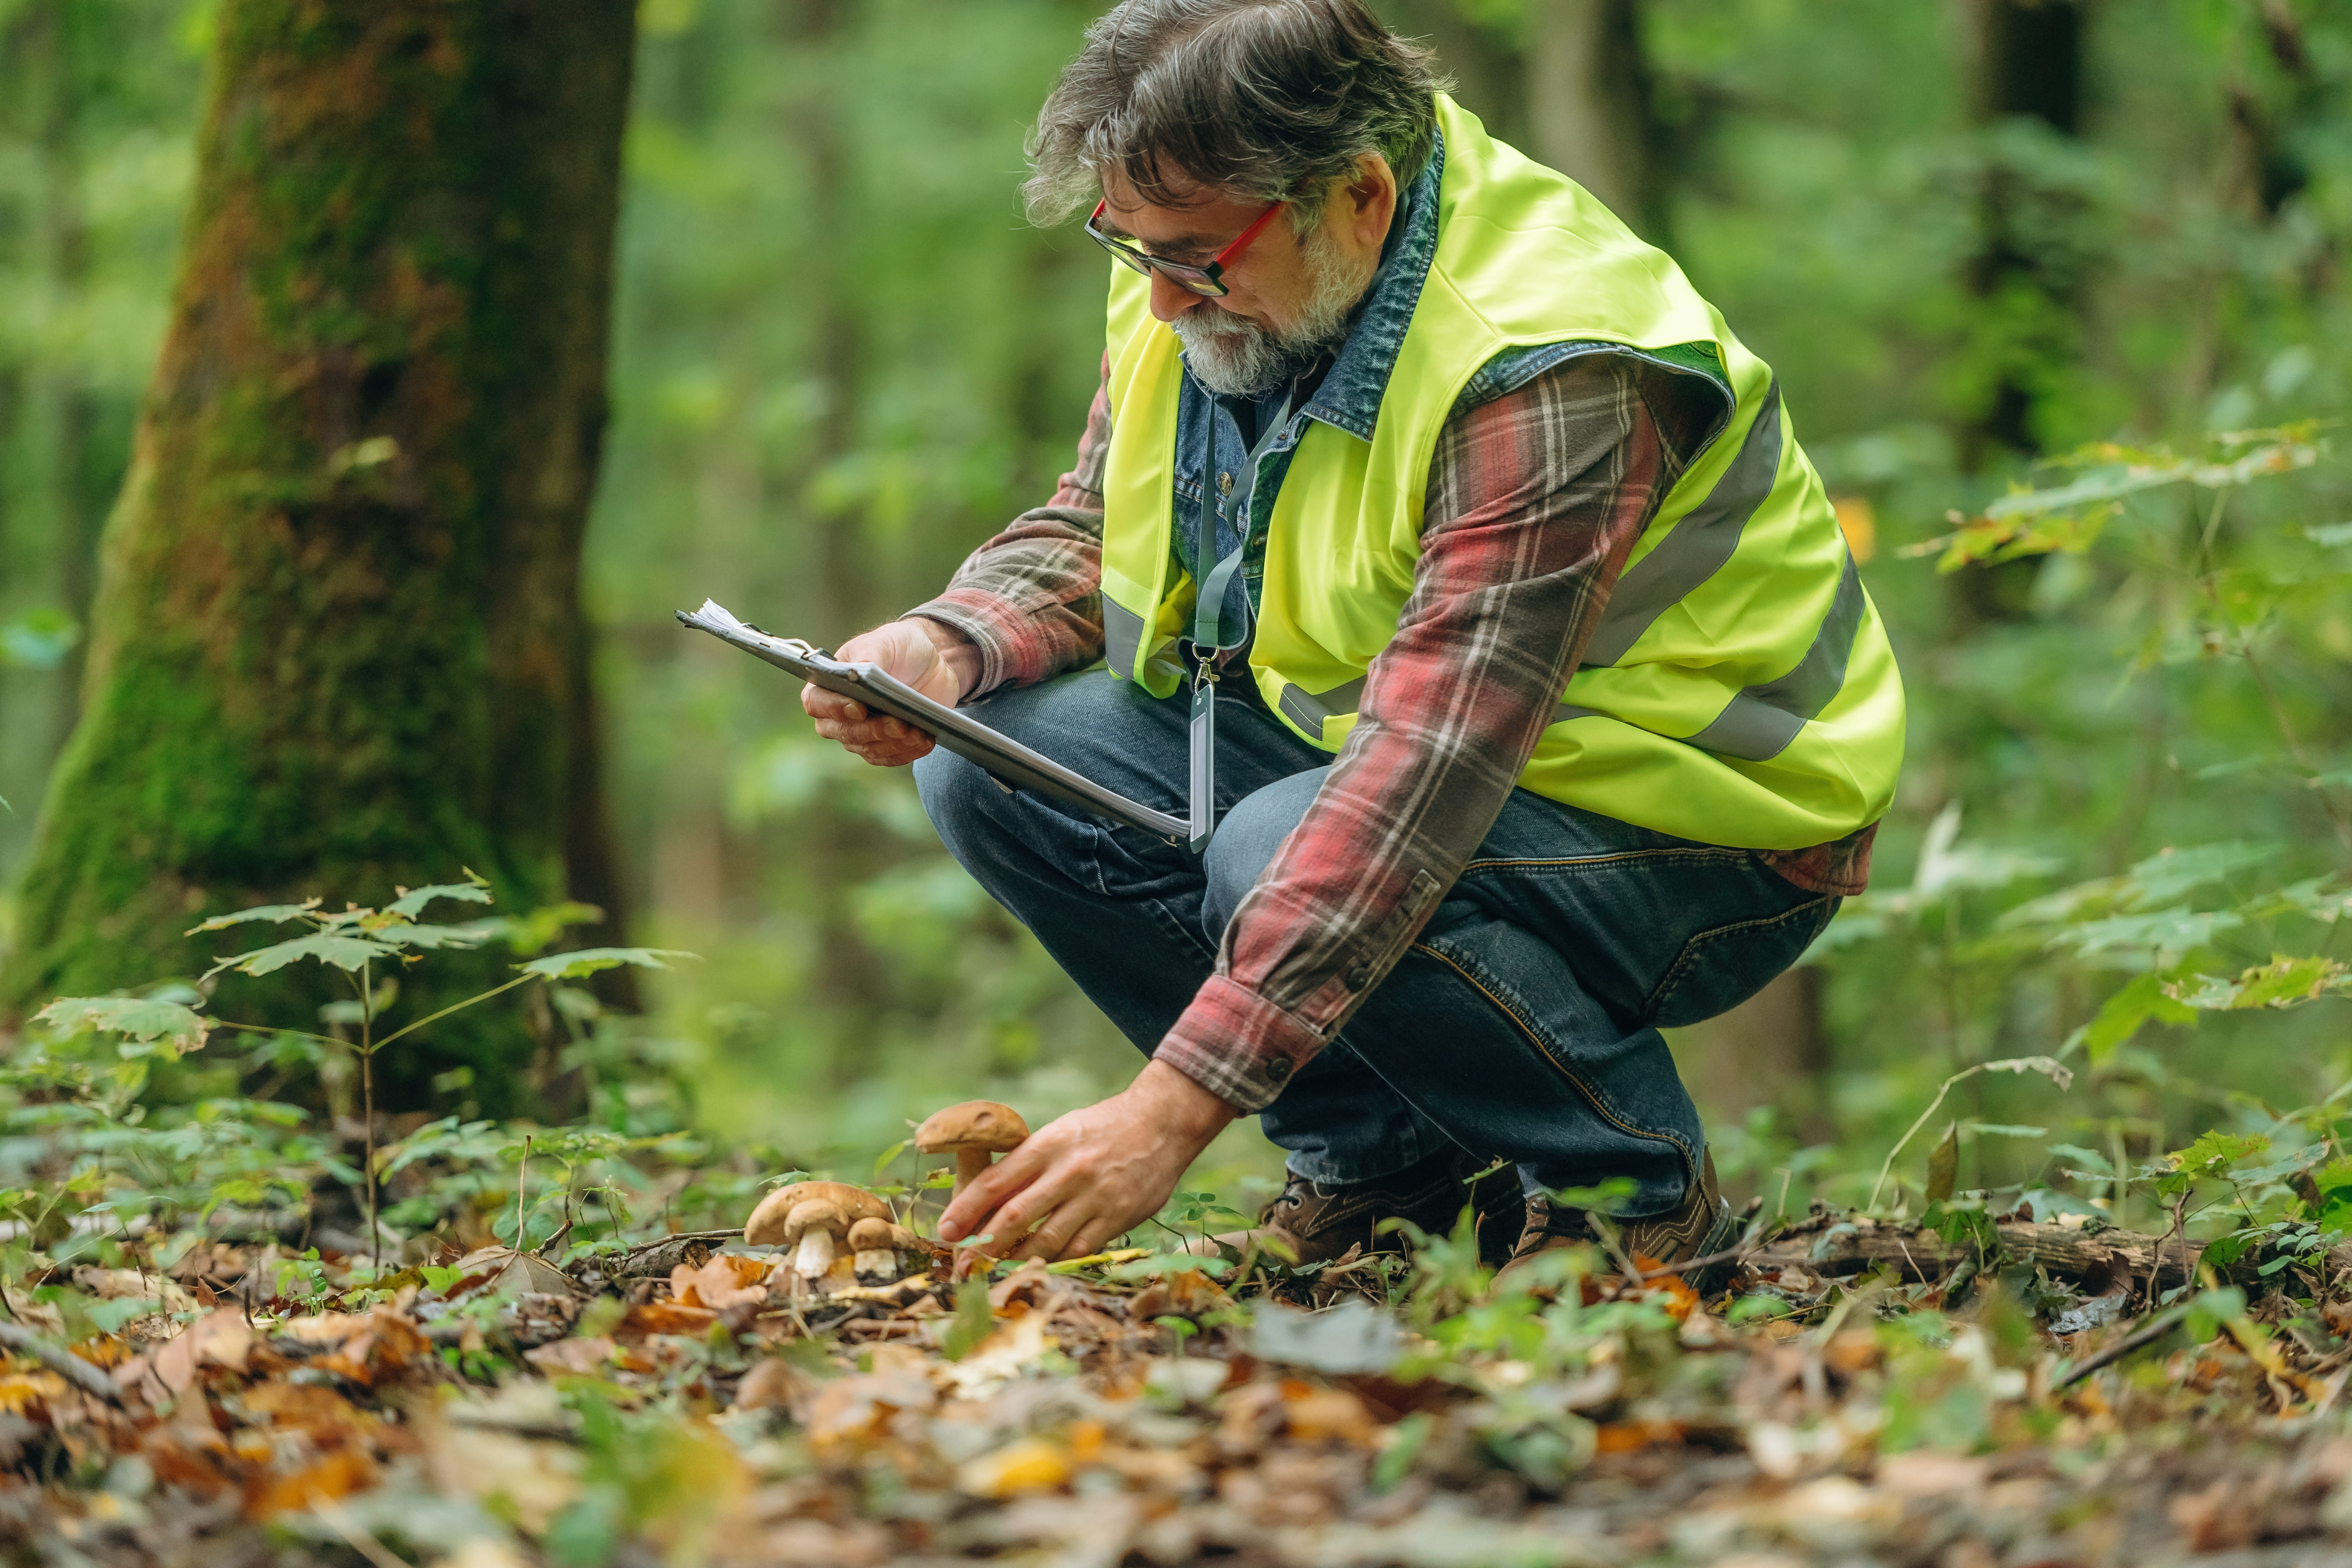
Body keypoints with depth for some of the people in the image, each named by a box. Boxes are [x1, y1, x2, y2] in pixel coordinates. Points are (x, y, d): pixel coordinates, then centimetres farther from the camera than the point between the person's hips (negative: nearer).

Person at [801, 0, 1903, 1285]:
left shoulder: (1547, 378, -32)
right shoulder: (1198, 275, -7)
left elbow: (1427, 781, -38)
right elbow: (1092, 532, 7)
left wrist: (1167, 1114, -42)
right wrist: (946, 650, -19)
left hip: (1699, 833, -8)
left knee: (1293, 863, -35)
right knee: (992, 765, -10)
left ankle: (1637, 1184, -8)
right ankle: (1386, 1158, 1)